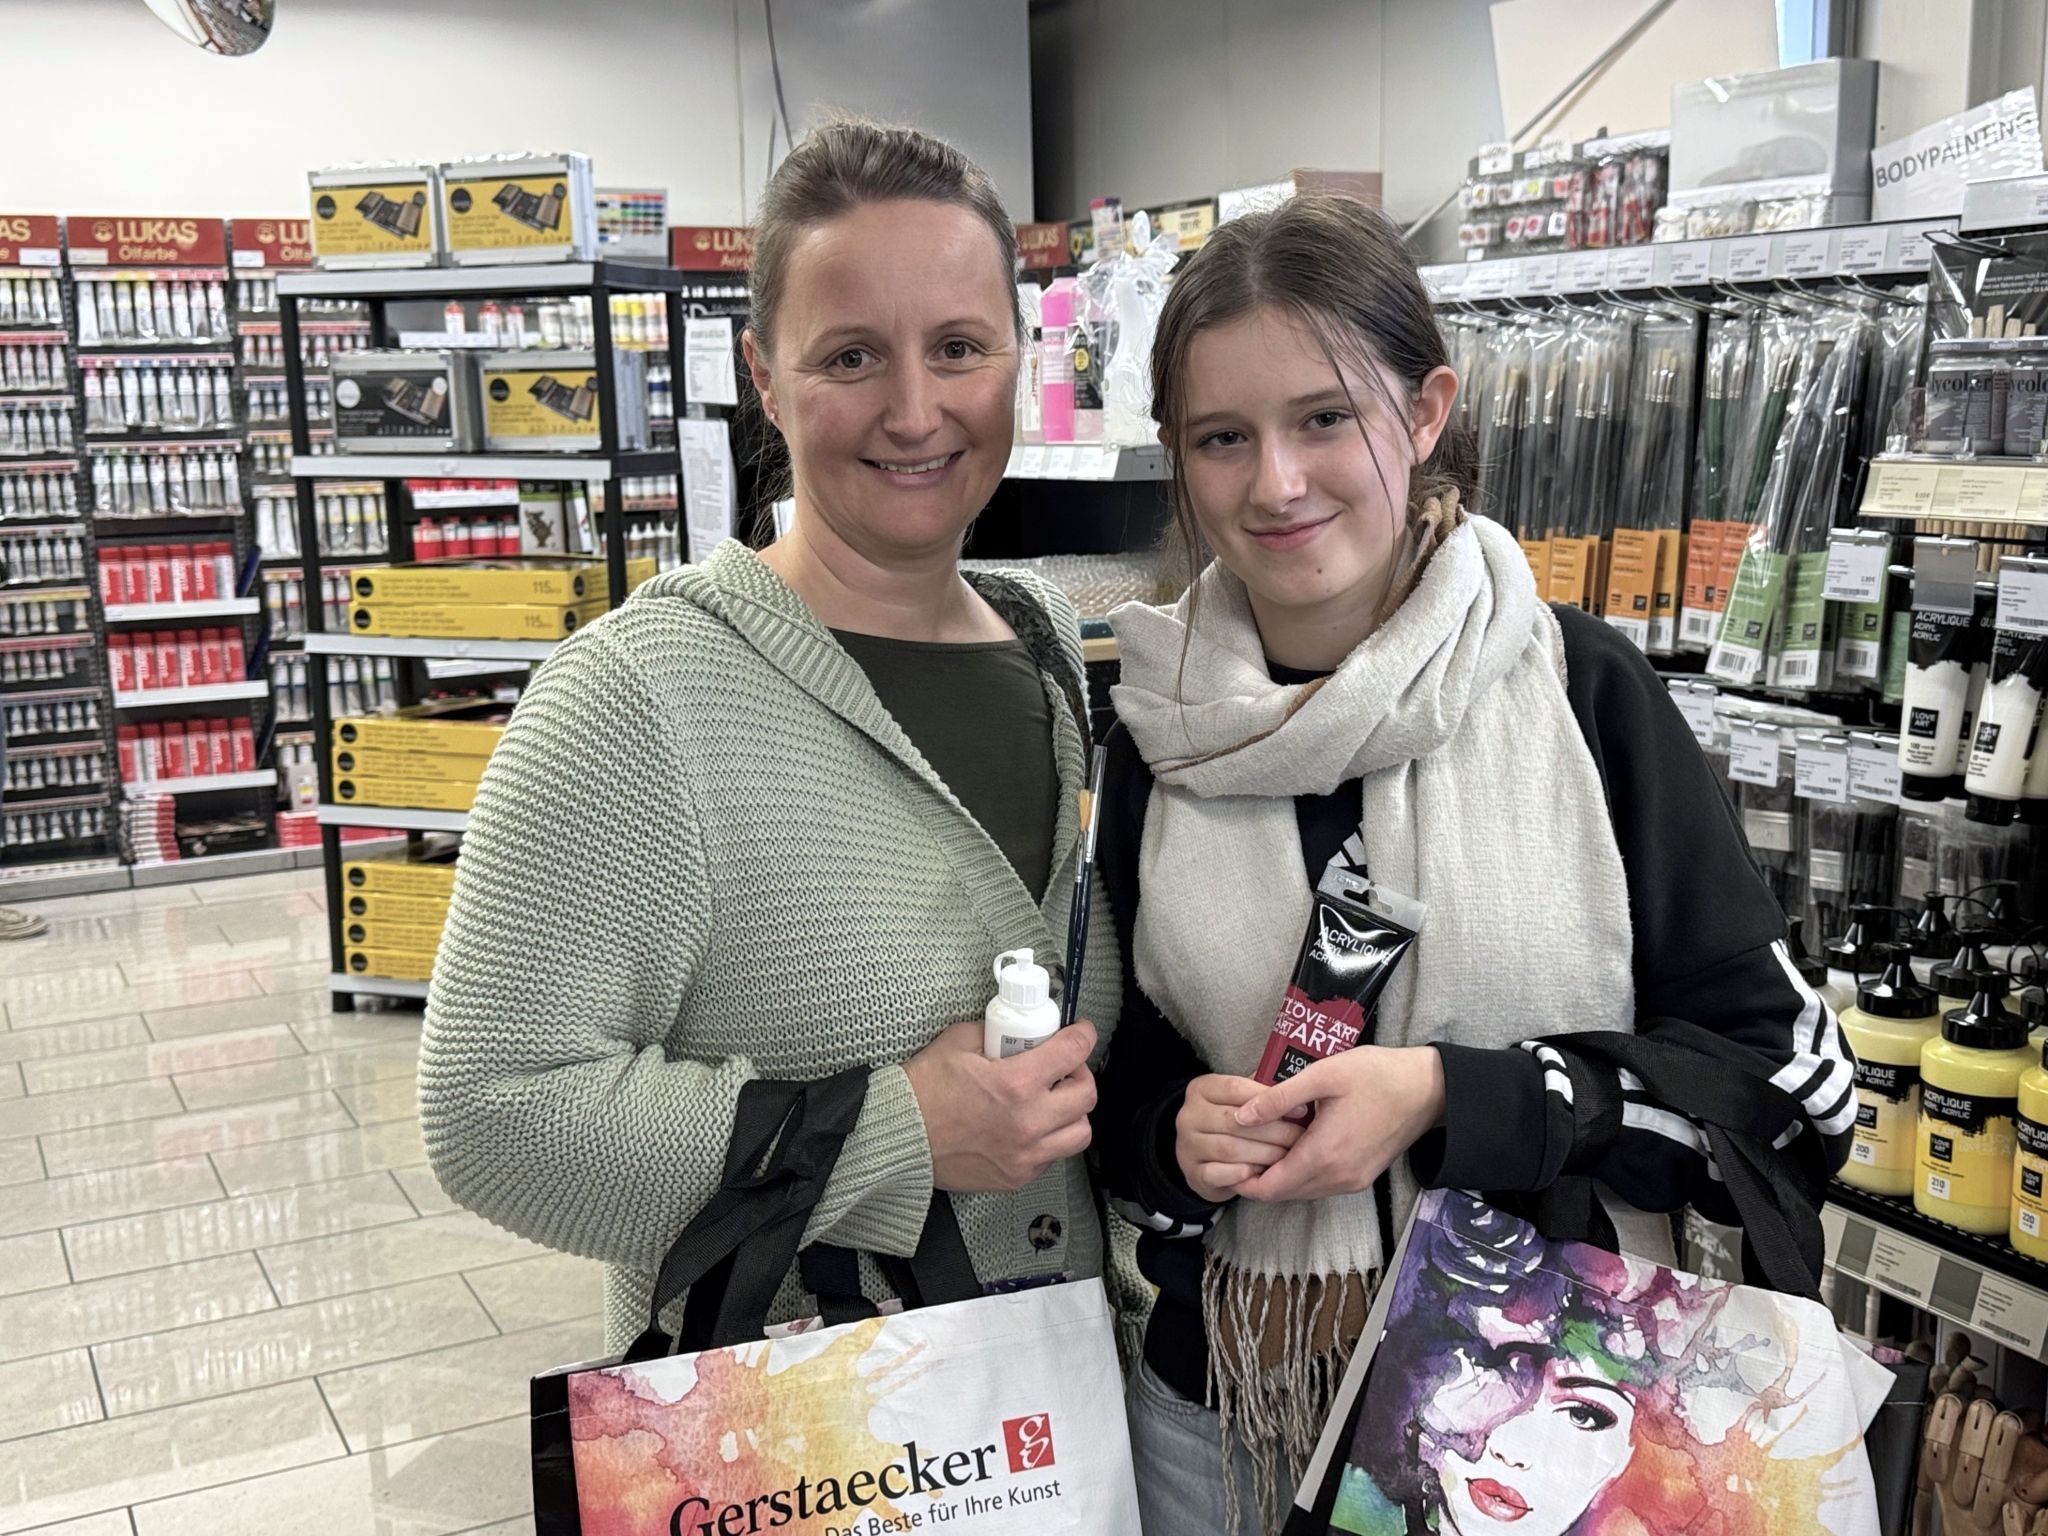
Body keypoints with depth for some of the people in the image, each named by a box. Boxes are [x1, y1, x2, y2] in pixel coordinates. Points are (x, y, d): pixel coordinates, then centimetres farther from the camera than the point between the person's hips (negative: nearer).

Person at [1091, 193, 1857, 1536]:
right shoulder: (1164, 741, -4)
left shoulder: (1580, 691, -13)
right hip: (1229, 1411, 3)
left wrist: (1450, 1102, -21)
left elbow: (1796, 1091, -11)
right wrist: (1175, 1138, -14)